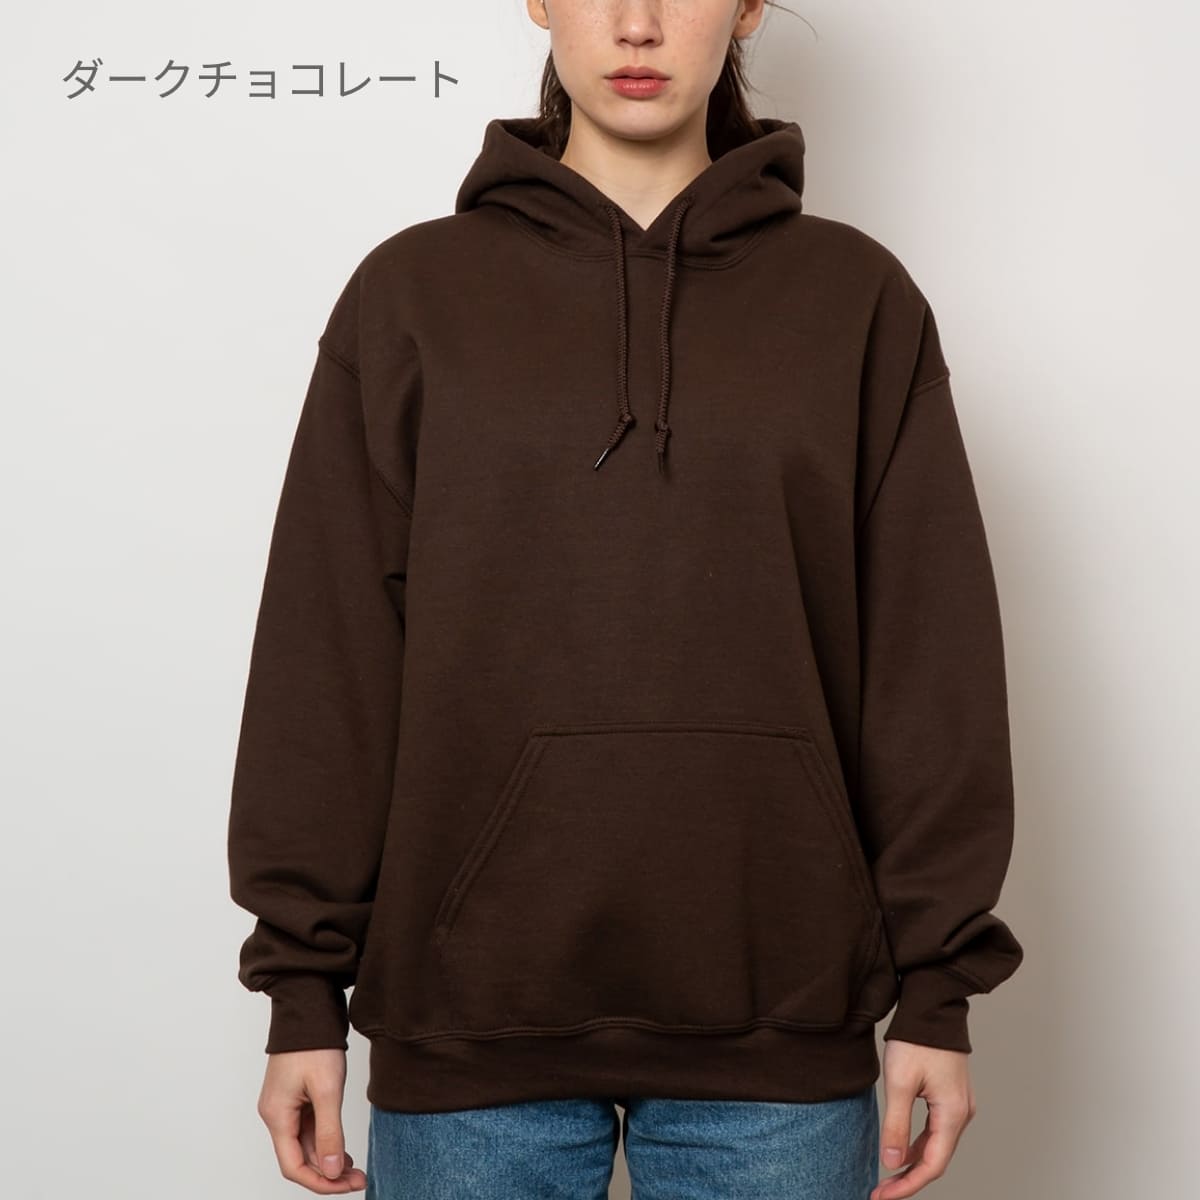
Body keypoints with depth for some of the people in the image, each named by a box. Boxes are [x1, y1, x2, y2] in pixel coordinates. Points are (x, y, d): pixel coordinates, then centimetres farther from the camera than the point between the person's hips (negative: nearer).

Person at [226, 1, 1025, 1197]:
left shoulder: (857, 298, 4)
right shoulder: (411, 293, 3)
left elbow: (930, 658, 3)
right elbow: (327, 652, 2)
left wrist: (937, 988, 1)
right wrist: (303, 985, 0)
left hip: (778, 1015, 1)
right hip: (468, 1015, 0)